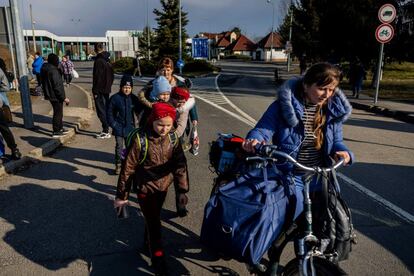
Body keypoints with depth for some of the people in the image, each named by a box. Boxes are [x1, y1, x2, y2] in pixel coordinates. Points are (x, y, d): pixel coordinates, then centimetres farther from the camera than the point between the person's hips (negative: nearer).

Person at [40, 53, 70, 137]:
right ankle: (56, 132, 10)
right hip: (56, 96, -10)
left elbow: (44, 83, 17)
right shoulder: (53, 70, -21)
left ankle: (60, 128, 32)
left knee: (59, 112, 21)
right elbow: (57, 86, -23)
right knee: (57, 113, 1)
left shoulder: (44, 69, 9)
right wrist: (64, 97, -18)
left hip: (50, 95, 10)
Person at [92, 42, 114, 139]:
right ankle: (106, 129, 21)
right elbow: (112, 76, 17)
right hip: (107, 89, 9)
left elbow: (97, 77, -18)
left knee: (101, 111, -4)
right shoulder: (107, 60, 11)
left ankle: (106, 132, -3)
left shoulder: (98, 61, -15)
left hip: (100, 91, -9)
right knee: (106, 110, 14)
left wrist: (95, 91, -15)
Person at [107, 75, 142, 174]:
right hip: (119, 128, -2)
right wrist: (113, 124, -7)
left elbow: (139, 111, 6)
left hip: (130, 128, 2)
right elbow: (109, 113, -2)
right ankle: (118, 165, 18)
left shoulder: (134, 98, -1)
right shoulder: (115, 98, -7)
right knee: (119, 147, 5)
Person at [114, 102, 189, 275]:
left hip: (163, 187, 4)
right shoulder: (140, 139, -23)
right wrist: (121, 195, -8)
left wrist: (182, 190, -1)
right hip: (146, 188, -4)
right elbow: (128, 168, -15)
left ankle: (148, 242, 51)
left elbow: (180, 164, -2)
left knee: (153, 220, 24)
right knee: (154, 225, 1)